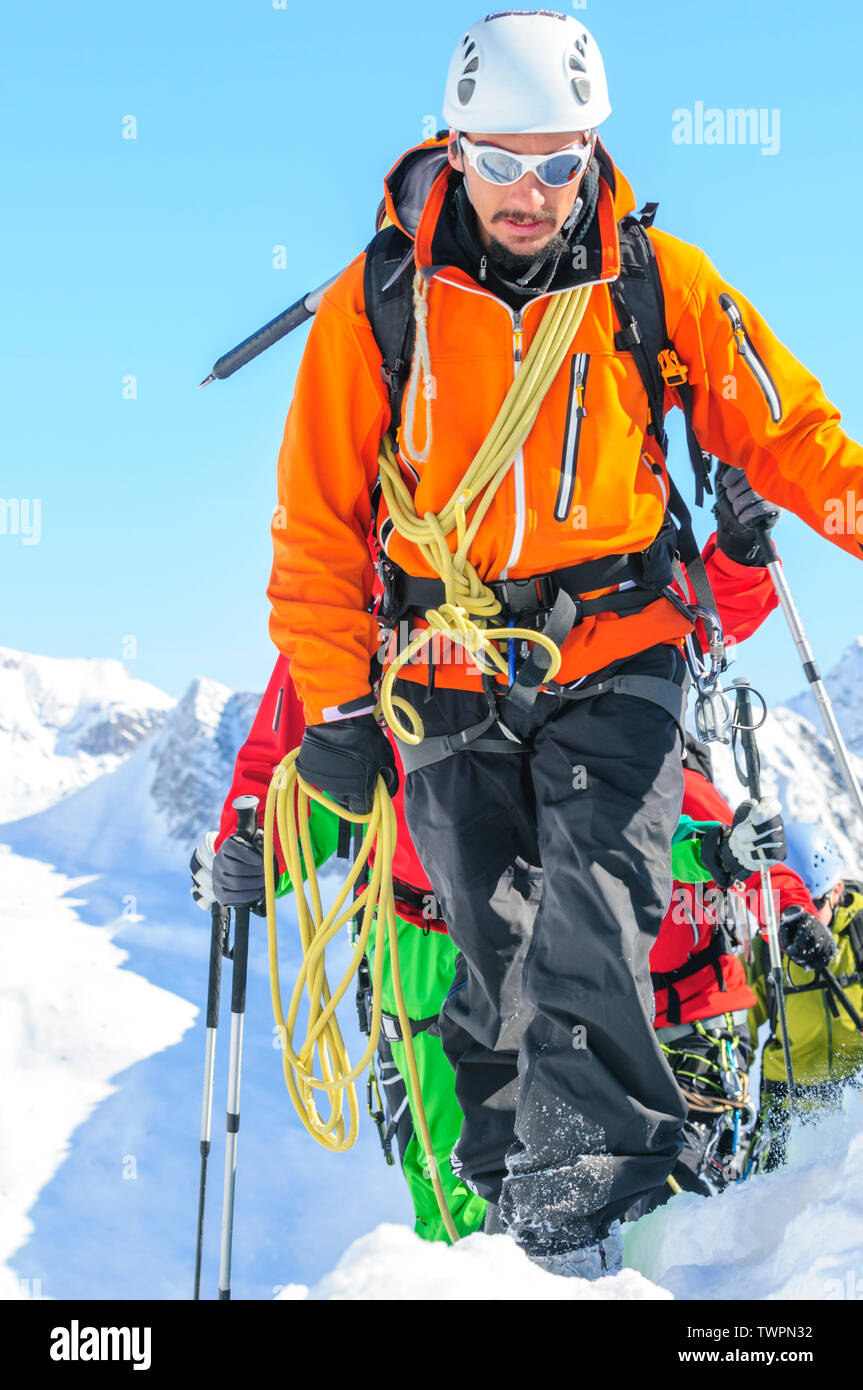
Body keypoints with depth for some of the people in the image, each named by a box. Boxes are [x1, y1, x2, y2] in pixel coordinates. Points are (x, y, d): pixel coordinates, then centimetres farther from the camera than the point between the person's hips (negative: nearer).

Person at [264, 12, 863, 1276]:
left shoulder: (660, 283, -3)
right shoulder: (378, 304, -4)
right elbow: (318, 521, 2)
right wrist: (334, 706, 0)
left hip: (614, 657, 0)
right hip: (450, 677, 1)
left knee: (595, 912, -17)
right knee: (497, 944, 2)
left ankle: (568, 1212, -14)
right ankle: (506, 1189, 18)